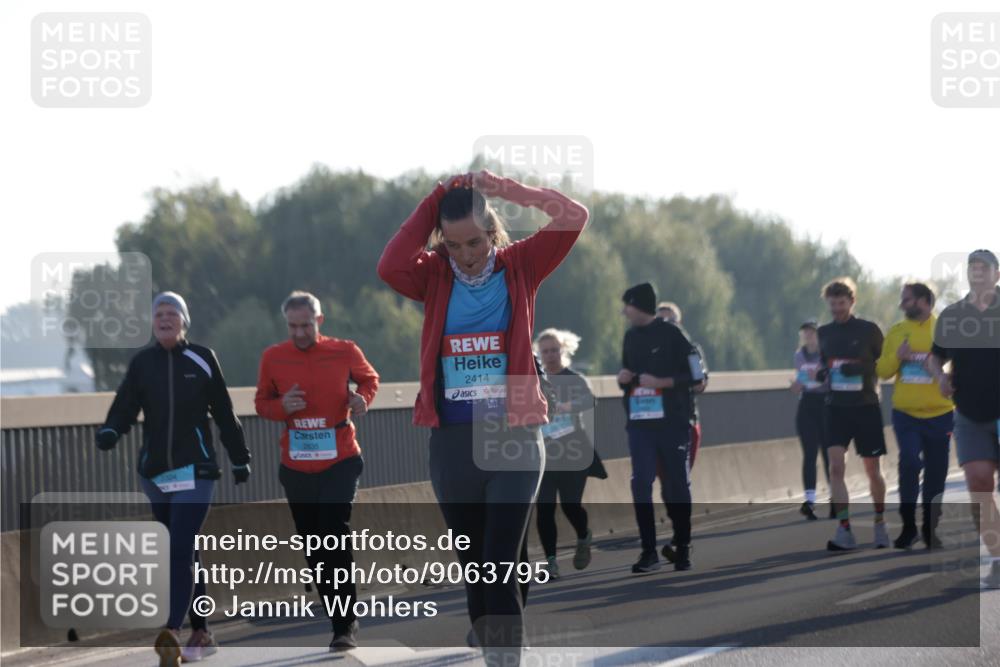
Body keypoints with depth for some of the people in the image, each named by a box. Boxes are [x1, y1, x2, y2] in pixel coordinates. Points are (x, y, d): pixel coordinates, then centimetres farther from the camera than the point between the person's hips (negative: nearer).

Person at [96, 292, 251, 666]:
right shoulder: (142, 363, 5)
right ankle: (200, 633, 19)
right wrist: (110, 432, -23)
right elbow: (126, 406, -2)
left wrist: (240, 459, 9)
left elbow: (224, 413, 5)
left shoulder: (202, 360, -1)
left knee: (181, 549, -17)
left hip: (195, 469, -4)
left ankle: (171, 634, -28)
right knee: (184, 552, 11)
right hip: (155, 471, 4)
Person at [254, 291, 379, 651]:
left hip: (340, 462, -3)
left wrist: (363, 399, -5)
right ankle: (341, 617, 20)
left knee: (336, 537, -13)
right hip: (295, 467, 3)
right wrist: (282, 407, -11)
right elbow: (261, 403, 11)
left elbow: (369, 378, 16)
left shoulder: (344, 351, -2)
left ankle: (345, 625, -9)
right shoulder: (273, 357, 1)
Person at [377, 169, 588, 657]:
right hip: (451, 442, 2)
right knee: (474, 564, 11)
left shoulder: (519, 266, 1)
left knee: (502, 564, -11)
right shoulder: (435, 276, 3)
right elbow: (390, 268, -18)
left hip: (514, 437, -2)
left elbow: (573, 217, -9)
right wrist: (435, 201, -12)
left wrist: (504, 189, -10)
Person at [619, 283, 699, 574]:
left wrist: (661, 382, -18)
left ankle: (682, 549, 14)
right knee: (640, 486, -7)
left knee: (677, 486, 3)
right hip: (640, 424, 4)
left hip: (672, 422, -4)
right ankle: (649, 551, -6)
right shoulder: (631, 337, 13)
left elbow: (694, 375, -7)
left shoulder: (671, 334, -5)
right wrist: (624, 379, 1)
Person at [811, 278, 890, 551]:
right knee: (836, 466, -14)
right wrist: (819, 374, -3)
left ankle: (880, 523, 28)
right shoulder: (824, 333, 7)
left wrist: (862, 369, -17)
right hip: (836, 407, 2)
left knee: (873, 470, 7)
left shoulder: (869, 330, -3)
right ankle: (845, 531, -16)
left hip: (866, 407, -2)